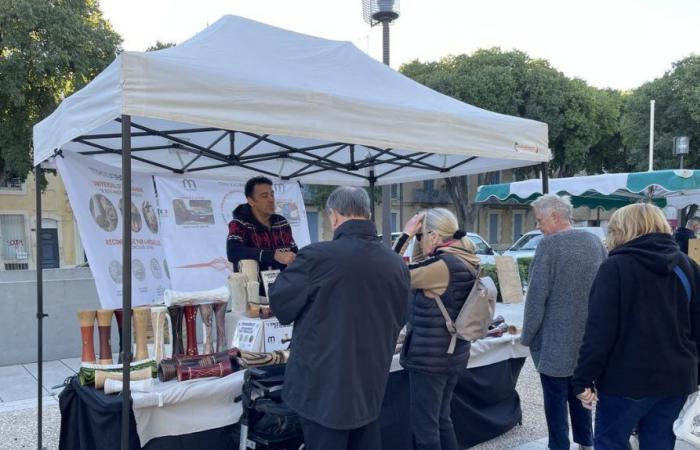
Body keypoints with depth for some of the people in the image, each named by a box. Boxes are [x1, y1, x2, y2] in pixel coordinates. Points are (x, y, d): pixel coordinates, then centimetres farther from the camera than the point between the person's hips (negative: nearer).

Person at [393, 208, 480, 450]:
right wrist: (416, 239, 6)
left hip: (429, 357, -9)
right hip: (453, 353, 9)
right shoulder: (463, 260, 5)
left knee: (425, 426, 4)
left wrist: (406, 234, -12)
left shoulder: (443, 264, -22)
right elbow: (419, 269, 18)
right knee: (441, 420, 22)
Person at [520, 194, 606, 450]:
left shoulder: (549, 245, -17)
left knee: (555, 399, 4)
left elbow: (536, 296, -17)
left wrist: (527, 336, -7)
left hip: (556, 340, -7)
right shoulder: (595, 241, 5)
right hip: (588, 337, 7)